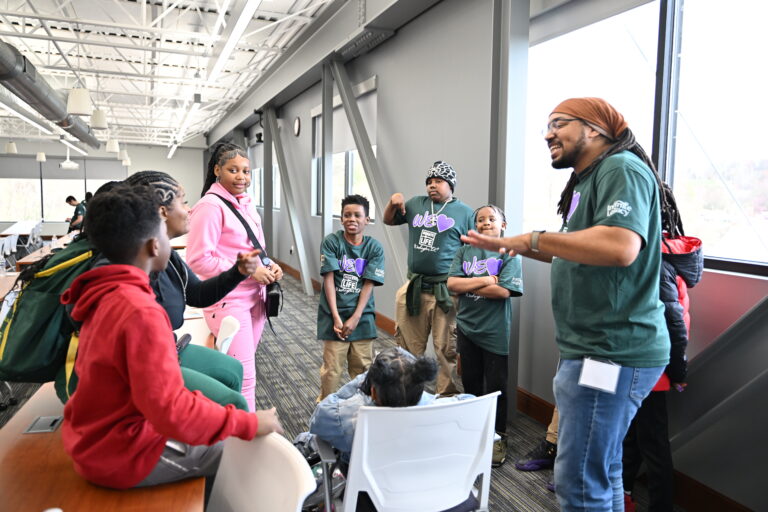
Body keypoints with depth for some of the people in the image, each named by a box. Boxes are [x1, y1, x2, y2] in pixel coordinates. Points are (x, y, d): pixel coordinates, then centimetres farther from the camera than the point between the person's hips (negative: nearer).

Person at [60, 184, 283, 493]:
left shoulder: (104, 295, 0)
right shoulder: (140, 311, -30)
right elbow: (171, 413, -32)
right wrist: (248, 423, -22)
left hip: (97, 438, 9)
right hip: (124, 455, -9)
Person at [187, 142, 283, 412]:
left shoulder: (245, 203, 13)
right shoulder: (210, 206, -14)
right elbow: (198, 259, -19)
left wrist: (268, 265, 3)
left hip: (254, 298, 9)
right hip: (228, 301, -8)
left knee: (243, 369, 18)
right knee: (244, 376, -6)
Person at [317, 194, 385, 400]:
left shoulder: (374, 248, -1)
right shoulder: (332, 242, -5)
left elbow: (368, 285, -5)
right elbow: (329, 280, -8)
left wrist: (355, 318, -12)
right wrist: (336, 317, -13)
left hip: (363, 317, 2)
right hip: (334, 315, -2)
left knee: (362, 368, 10)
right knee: (332, 369, 2)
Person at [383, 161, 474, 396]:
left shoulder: (464, 212, 0)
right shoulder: (416, 204, 11)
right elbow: (389, 220, 23)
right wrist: (393, 203, 2)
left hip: (446, 291, -4)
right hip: (414, 288, 4)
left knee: (446, 349, 0)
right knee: (409, 346, 15)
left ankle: (447, 396, 14)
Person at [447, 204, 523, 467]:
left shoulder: (509, 253, -5)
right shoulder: (465, 251, 6)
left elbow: (504, 290, -17)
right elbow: (451, 283, -6)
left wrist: (467, 285, -11)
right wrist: (484, 281, -16)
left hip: (495, 330, -4)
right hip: (467, 327, 4)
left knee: (495, 386, 5)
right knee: (470, 383, 15)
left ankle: (498, 437, 21)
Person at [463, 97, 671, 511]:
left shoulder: (622, 169, -14)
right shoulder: (591, 179, 19)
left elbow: (620, 247, -30)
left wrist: (534, 239, -19)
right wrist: (506, 244, 21)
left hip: (611, 352, -10)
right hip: (597, 349, 11)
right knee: (601, 472, 20)